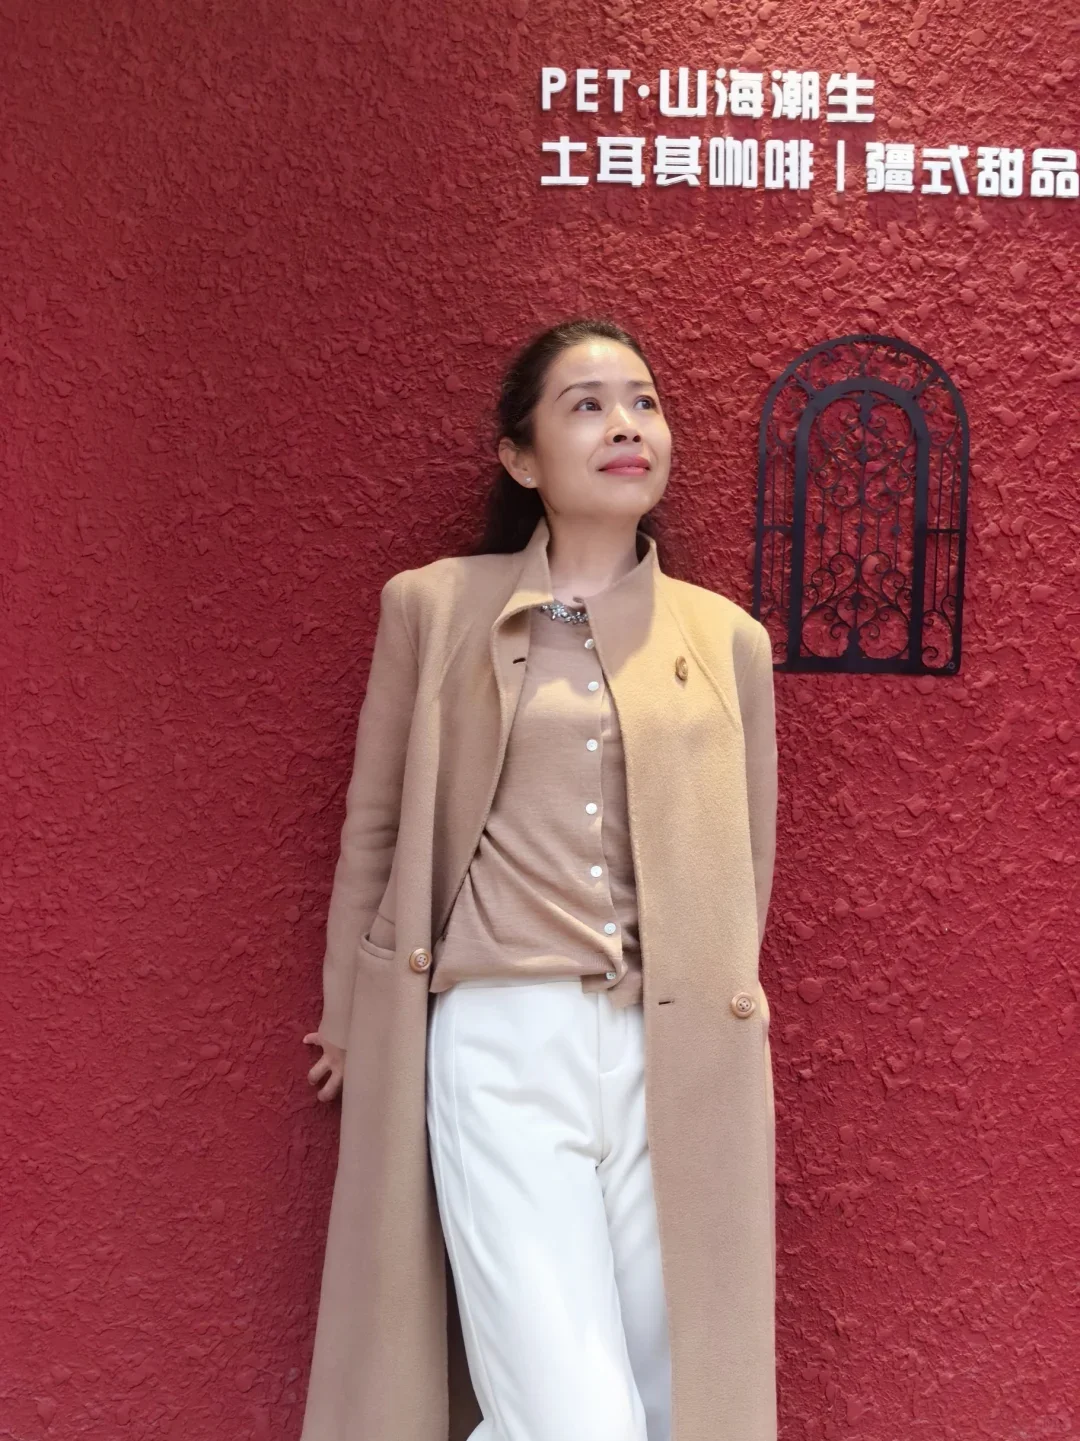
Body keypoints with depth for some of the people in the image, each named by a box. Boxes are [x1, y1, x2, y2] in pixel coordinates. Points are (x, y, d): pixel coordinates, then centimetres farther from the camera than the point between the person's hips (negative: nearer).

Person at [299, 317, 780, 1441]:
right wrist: (353, 1021, 17)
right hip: (502, 1047, -2)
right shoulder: (434, 605, 2)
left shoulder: (728, 638, 7)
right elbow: (373, 825, 10)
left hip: (678, 1062, 3)